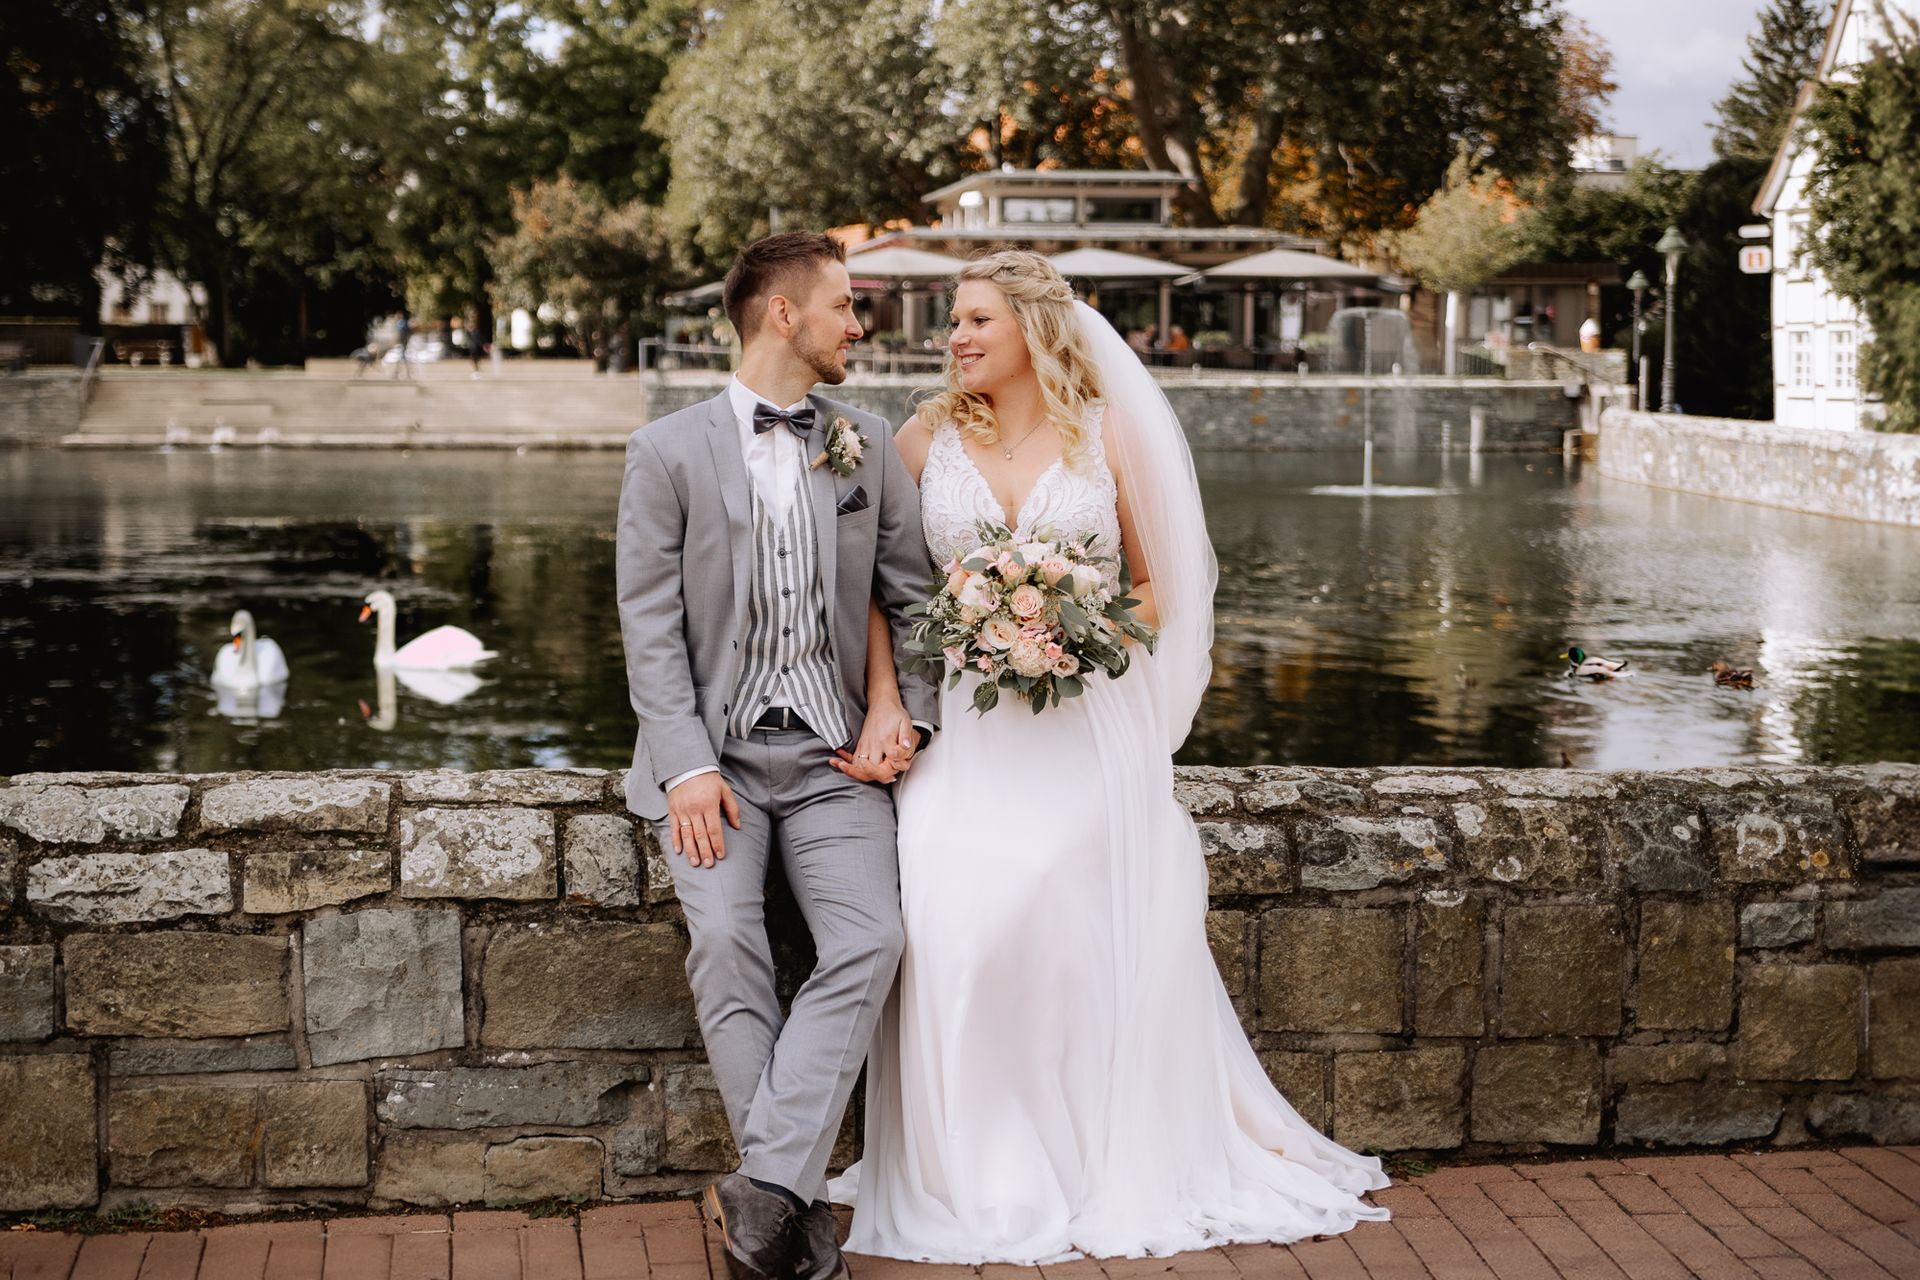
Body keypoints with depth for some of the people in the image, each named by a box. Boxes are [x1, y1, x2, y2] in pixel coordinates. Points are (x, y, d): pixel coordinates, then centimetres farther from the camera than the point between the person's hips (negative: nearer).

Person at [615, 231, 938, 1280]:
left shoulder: (868, 446, 11)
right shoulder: (668, 451, 1)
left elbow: (913, 595, 14)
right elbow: (650, 624, -3)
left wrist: (908, 715, -1)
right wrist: (690, 768, -13)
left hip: (832, 756, 3)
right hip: (712, 751, -2)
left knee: (868, 940, -21)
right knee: (725, 938, -24)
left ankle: (767, 1193, -25)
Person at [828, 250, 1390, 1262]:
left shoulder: (1109, 435, 4)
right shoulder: (928, 438, 7)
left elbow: (1163, 586, 9)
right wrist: (885, 698, -9)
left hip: (1086, 725, -1)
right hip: (964, 729, 1)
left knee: (1087, 936, -1)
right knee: (957, 938, -12)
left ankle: (1110, 1169, 16)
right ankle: (973, 1176, 2)